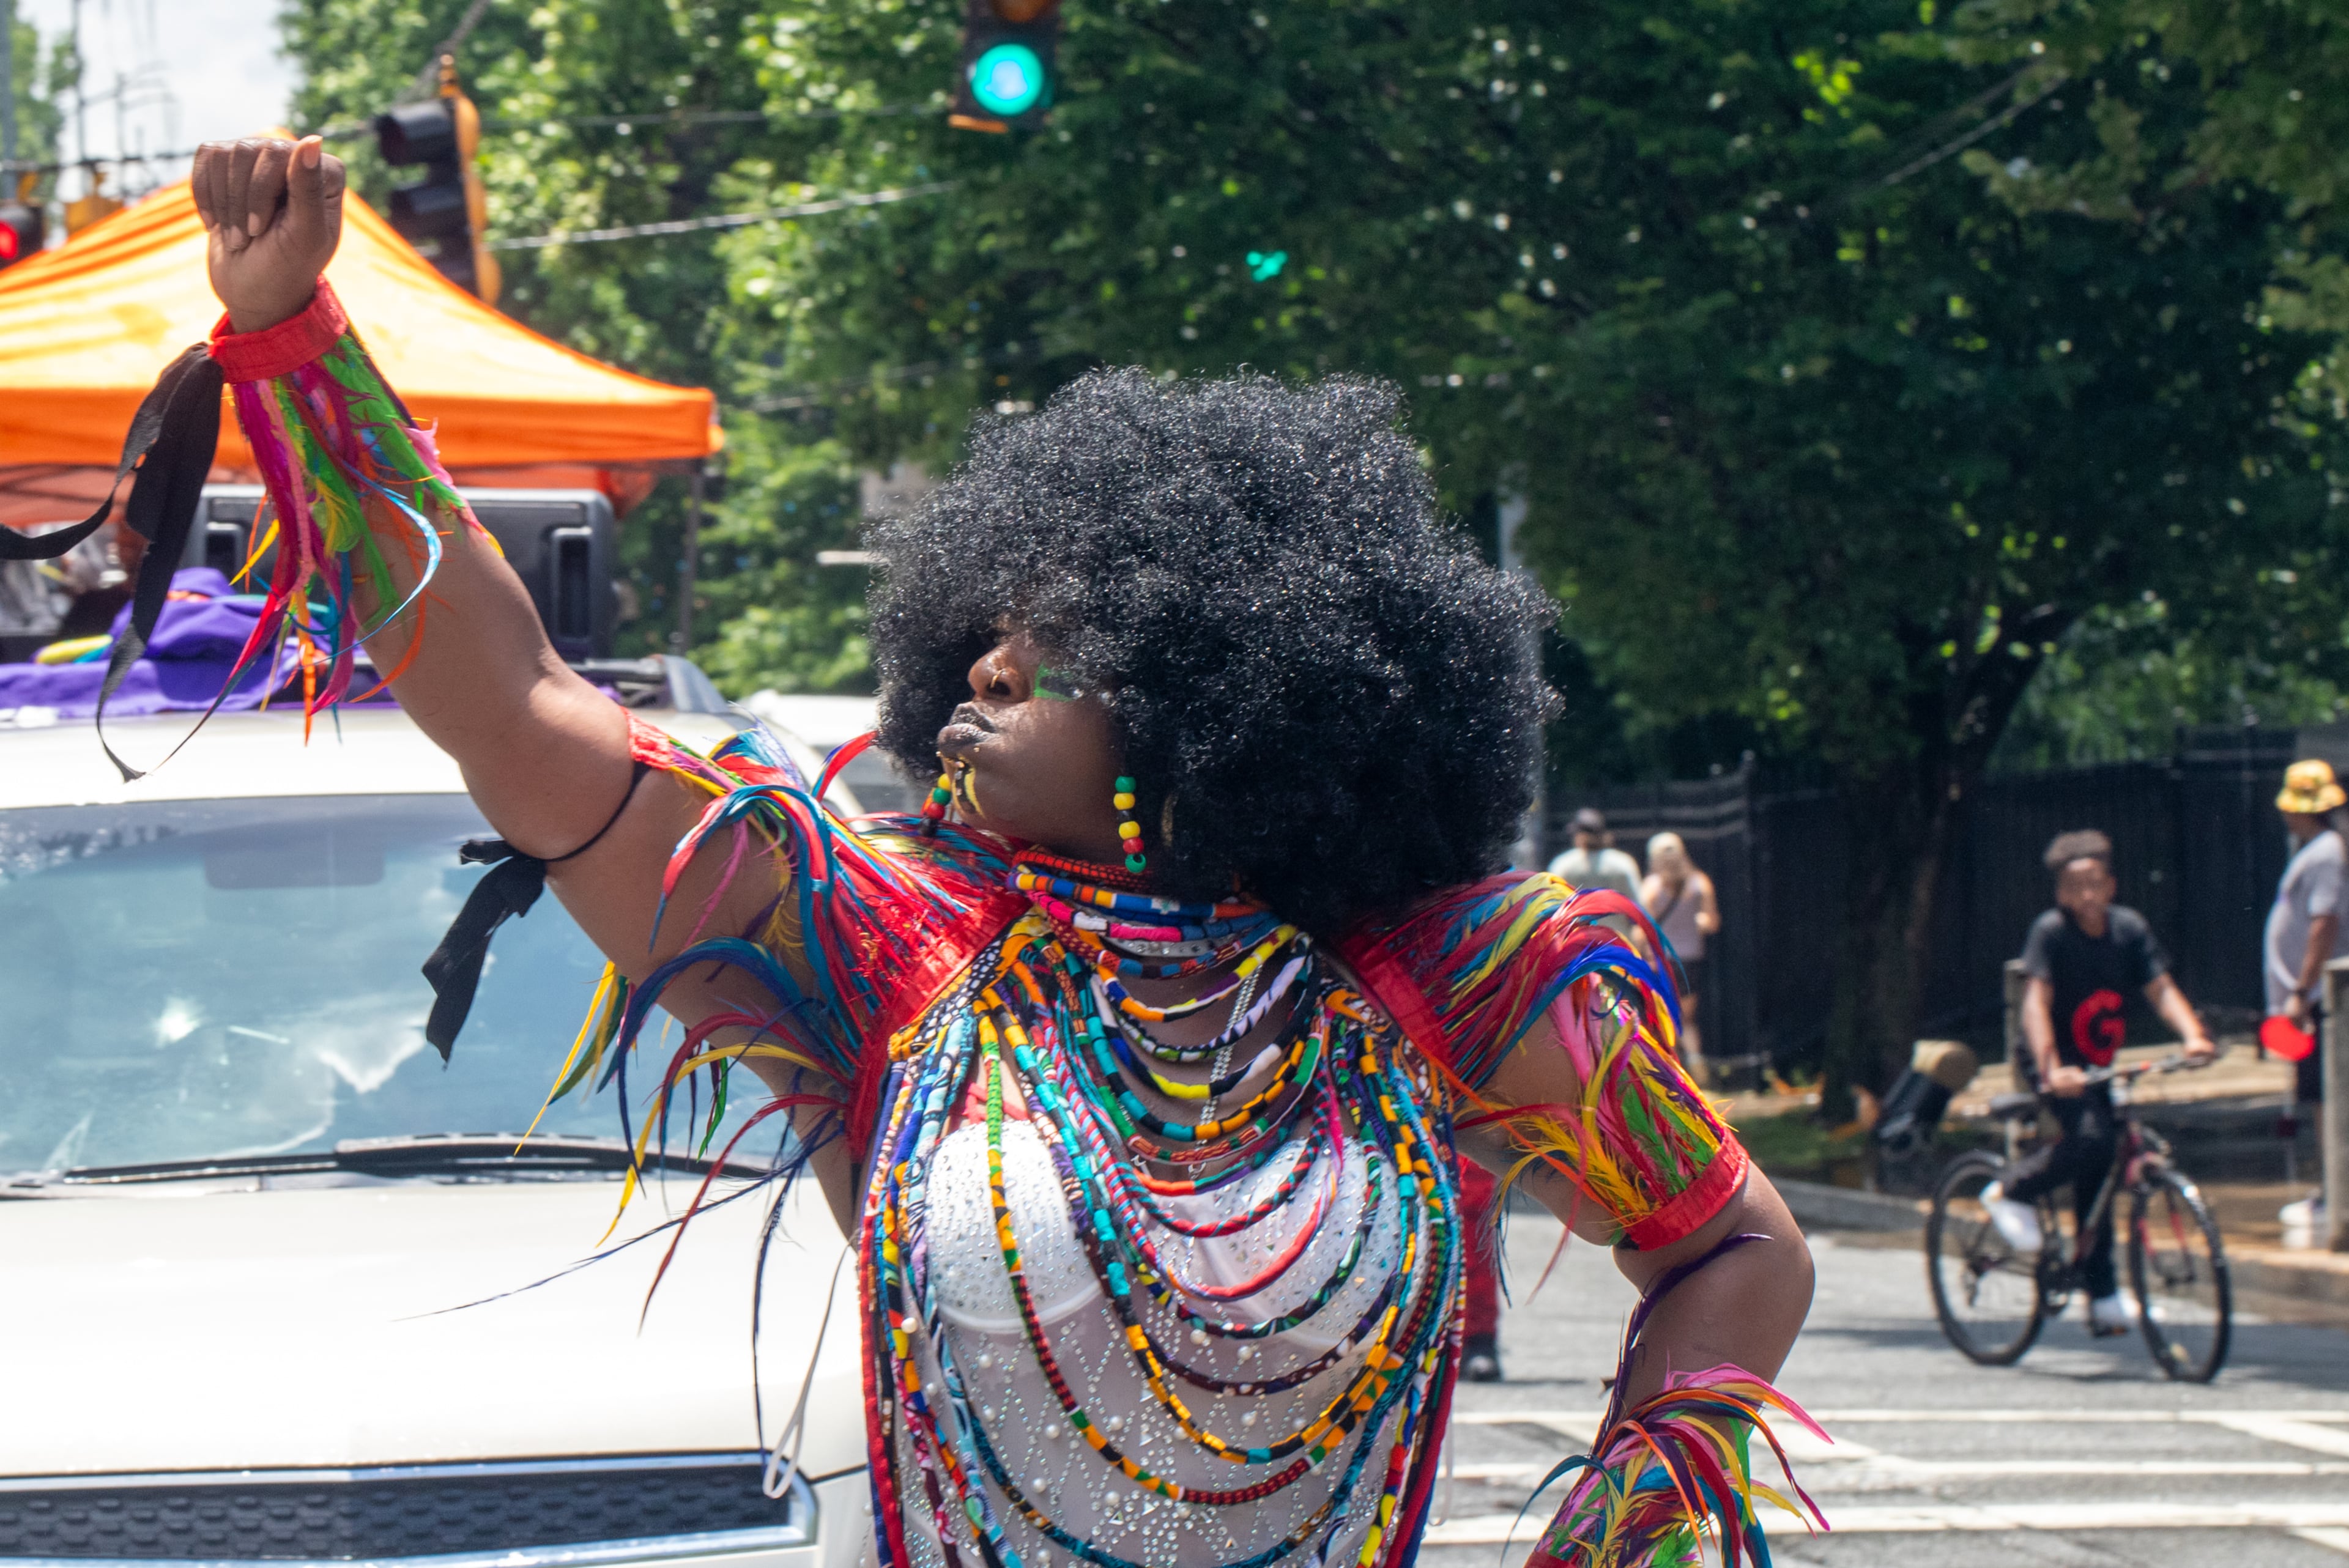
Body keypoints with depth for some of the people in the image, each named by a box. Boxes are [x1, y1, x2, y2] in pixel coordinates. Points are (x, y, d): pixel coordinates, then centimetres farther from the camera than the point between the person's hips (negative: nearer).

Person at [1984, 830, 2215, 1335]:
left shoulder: (2129, 928, -1)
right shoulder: (2051, 931, -17)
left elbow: (2161, 988, -8)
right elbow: (2036, 1003, -25)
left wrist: (2193, 1036, -26)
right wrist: (2050, 1070, -39)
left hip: (2098, 1066, 6)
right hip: (2060, 1067, -5)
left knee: (2095, 1176, 6)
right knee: (2092, 1137, -30)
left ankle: (2101, 1296, 12)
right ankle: (2013, 1193, -7)